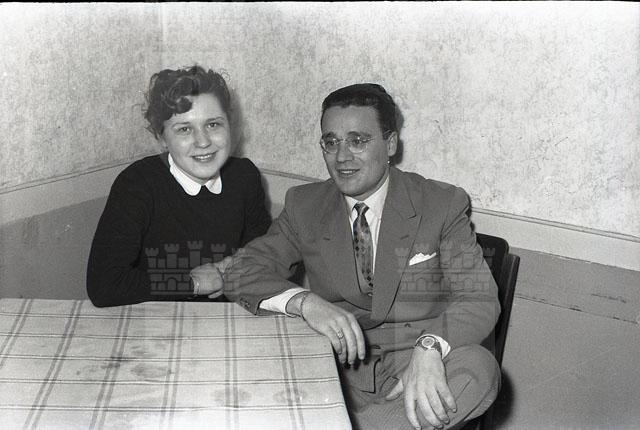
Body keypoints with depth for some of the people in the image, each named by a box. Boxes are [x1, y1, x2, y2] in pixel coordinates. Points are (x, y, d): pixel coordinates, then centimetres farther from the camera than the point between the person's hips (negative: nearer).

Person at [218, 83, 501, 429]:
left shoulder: (443, 205, -1)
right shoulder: (305, 206, 6)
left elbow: (479, 300, -9)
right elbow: (239, 271, -2)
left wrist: (429, 348, -32)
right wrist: (304, 302, -23)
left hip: (413, 369, 0)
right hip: (337, 367, 1)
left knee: (479, 369, -34)